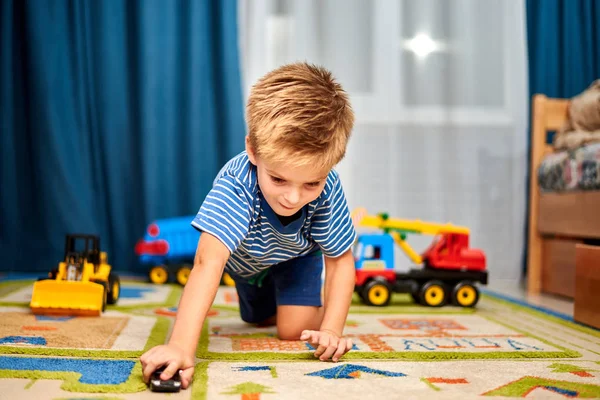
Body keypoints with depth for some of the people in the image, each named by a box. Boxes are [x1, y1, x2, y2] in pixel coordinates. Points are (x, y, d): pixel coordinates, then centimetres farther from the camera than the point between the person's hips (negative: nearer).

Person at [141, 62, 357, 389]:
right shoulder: (235, 183, -49)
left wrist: (331, 330, -34)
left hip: (297, 254, 0)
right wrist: (181, 346, -72)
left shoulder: (328, 189, -40)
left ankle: (310, 301, 21)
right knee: (259, 320, 23)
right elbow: (209, 262, -60)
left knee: (294, 329, -14)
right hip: (245, 257, 0)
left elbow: (340, 260, -24)